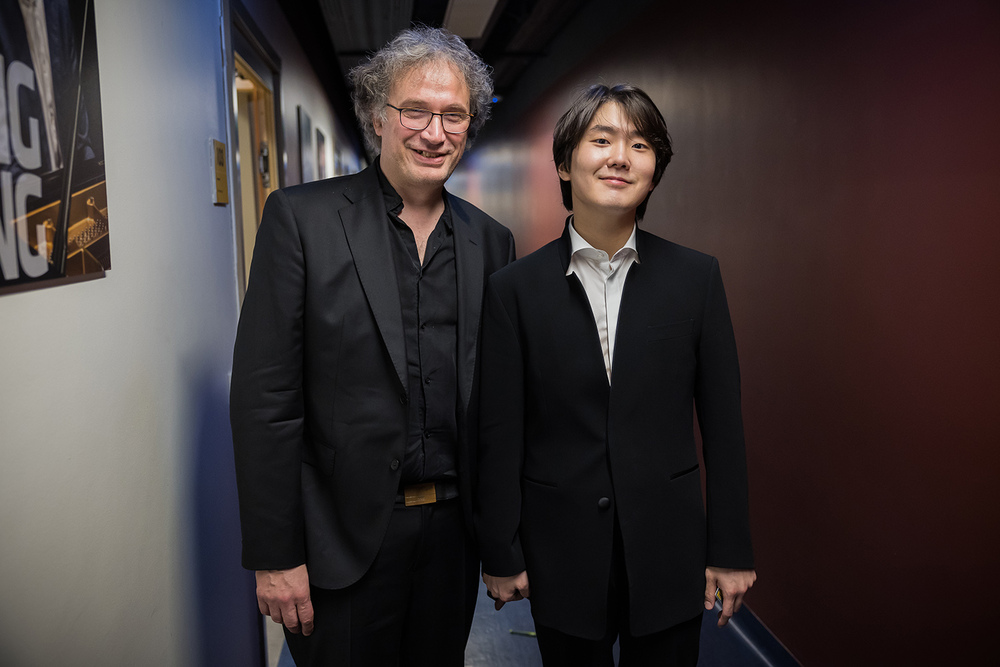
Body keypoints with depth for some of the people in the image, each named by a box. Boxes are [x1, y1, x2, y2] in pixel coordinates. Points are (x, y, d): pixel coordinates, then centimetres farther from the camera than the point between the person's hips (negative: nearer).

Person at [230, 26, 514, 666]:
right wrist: (274, 556, -11)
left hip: (453, 531, 4)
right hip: (344, 535, -3)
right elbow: (264, 398, -11)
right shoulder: (301, 217, -9)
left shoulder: (490, 240, 4)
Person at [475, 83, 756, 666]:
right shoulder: (515, 288, -5)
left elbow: (723, 421, 0)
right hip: (560, 553, 0)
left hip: (669, 552, 1)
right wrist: (501, 555, -1)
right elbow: (499, 435, -3)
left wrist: (732, 550, 1)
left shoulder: (697, 277, -2)